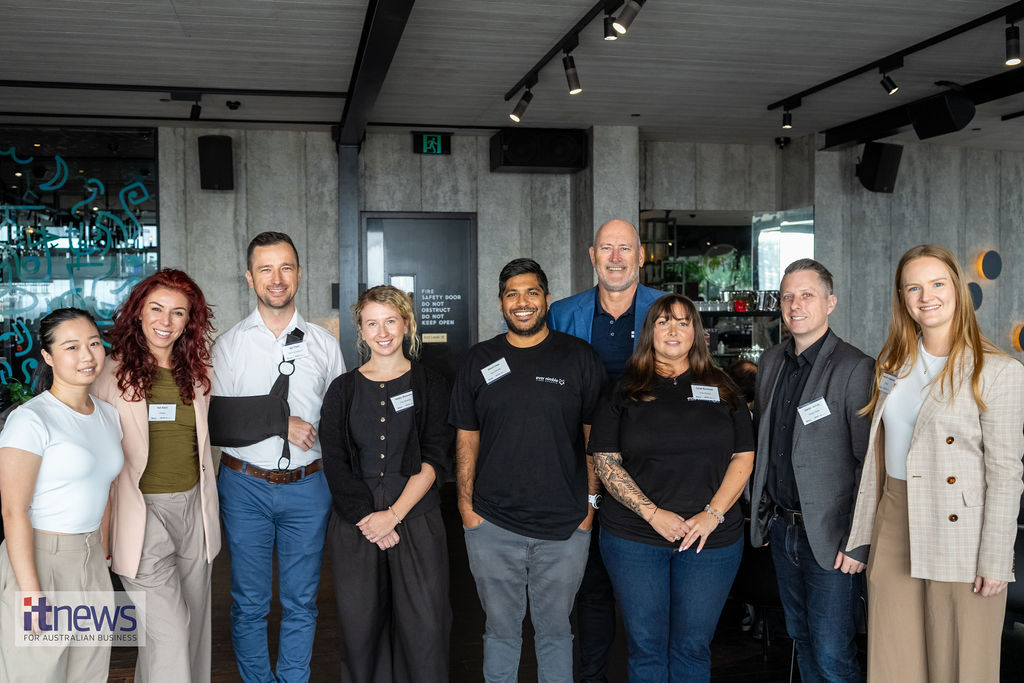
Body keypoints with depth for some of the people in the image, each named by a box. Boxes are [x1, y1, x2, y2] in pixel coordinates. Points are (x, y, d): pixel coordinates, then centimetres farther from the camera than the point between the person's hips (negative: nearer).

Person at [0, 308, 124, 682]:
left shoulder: (108, 415, 8)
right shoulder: (31, 420, -14)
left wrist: (102, 552, 14)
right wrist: (32, 593, -19)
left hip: (91, 559, 7)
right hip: (38, 558, -7)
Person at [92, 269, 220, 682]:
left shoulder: (197, 372, 7)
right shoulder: (114, 373, -6)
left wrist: (208, 503, 16)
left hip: (193, 507, 5)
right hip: (143, 510, -5)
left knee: (194, 620, 15)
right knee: (168, 628, -9)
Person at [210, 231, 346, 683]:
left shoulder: (324, 344, 5)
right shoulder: (229, 345, -1)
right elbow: (213, 422, -10)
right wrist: (281, 421, -17)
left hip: (307, 487, 1)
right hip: (245, 487, -1)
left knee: (301, 602, 12)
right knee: (249, 603, 10)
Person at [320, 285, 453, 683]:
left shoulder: (430, 386, 5)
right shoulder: (343, 390, 9)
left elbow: (435, 459, -2)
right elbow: (334, 463, 3)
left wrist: (393, 514, -12)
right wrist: (367, 518, -9)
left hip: (415, 517, -1)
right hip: (356, 522, 1)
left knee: (424, 624, -5)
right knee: (359, 621, 2)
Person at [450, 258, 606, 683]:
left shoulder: (579, 358, 1)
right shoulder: (479, 361, 5)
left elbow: (595, 436, 3)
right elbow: (466, 439, 7)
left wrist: (590, 503, -2)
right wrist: (466, 505, 0)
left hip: (564, 526, -1)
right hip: (492, 524, 1)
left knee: (555, 632, 12)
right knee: (501, 630, 13)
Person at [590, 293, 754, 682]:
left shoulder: (722, 389, 9)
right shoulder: (625, 391, 4)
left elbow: (743, 456, 5)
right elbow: (605, 461, -2)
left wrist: (713, 513, -9)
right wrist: (652, 513, -12)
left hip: (711, 540, 1)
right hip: (633, 538, -1)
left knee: (692, 648, 7)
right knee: (646, 647, 6)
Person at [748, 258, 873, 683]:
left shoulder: (854, 368, -13)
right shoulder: (770, 362, 8)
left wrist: (858, 542, -16)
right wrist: (761, 512, 13)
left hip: (829, 537, -6)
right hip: (781, 529, 7)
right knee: (801, 640, 19)